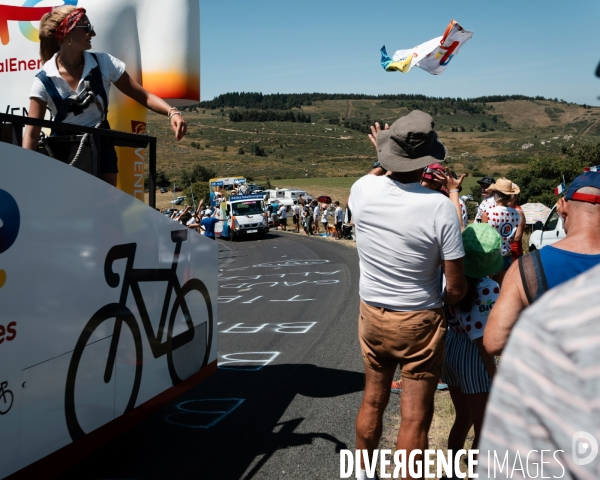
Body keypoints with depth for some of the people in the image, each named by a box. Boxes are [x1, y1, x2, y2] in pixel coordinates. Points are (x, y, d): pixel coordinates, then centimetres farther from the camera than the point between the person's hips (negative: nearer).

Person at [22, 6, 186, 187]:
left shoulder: (104, 63, -7)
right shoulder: (44, 80, -12)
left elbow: (143, 96, -4)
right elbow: (31, 134, -14)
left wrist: (172, 112, -23)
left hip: (101, 149, 2)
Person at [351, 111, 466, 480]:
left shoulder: (362, 190, -11)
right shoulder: (440, 207, -22)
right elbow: (457, 289, -16)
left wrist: (384, 160, 34)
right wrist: (442, 300, 5)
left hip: (372, 315, 5)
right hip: (419, 323, -5)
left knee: (373, 401, 22)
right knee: (415, 417, 7)